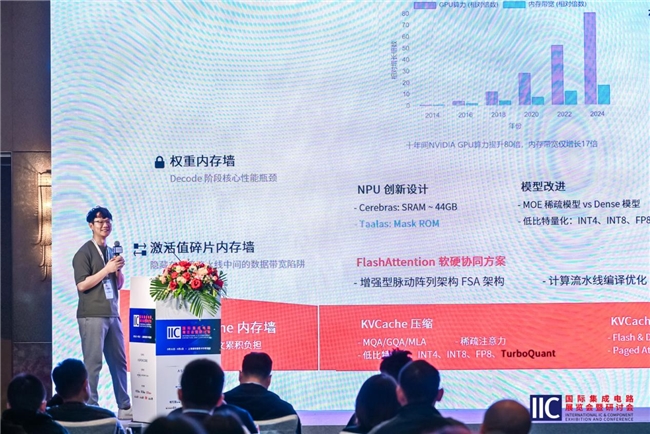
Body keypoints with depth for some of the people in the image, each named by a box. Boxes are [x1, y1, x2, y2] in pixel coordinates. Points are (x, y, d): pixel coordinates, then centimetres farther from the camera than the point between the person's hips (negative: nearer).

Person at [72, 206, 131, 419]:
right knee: (93, 362, -8)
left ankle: (124, 407, 14)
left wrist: (118, 270, 0)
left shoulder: (111, 252, 16)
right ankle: (90, 408, -5)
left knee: (119, 361, 8)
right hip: (92, 315, -7)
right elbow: (82, 285, -14)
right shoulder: (84, 253, -6)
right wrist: (107, 269, -14)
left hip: (112, 314, 7)